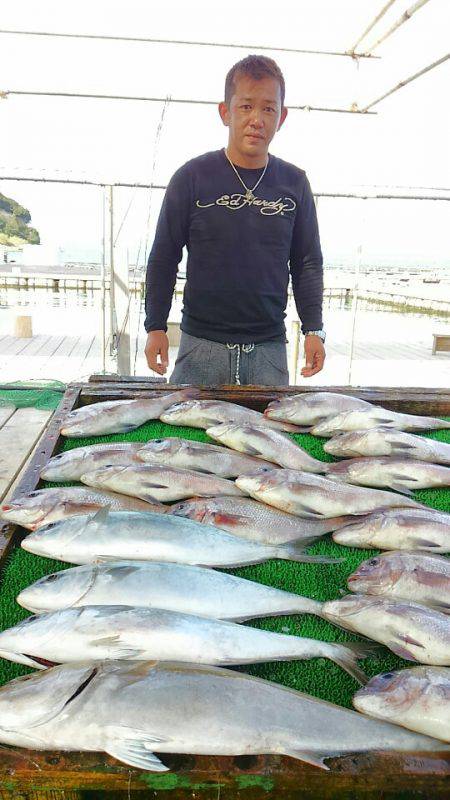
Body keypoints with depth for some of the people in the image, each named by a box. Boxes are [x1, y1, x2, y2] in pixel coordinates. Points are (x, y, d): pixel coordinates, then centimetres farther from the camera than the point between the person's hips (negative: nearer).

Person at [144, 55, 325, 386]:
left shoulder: (294, 182, 5)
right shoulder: (193, 176, -2)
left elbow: (308, 262, 10)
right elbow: (163, 258, 3)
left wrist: (313, 328, 2)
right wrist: (156, 327, -2)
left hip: (269, 347, 2)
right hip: (201, 346, -1)